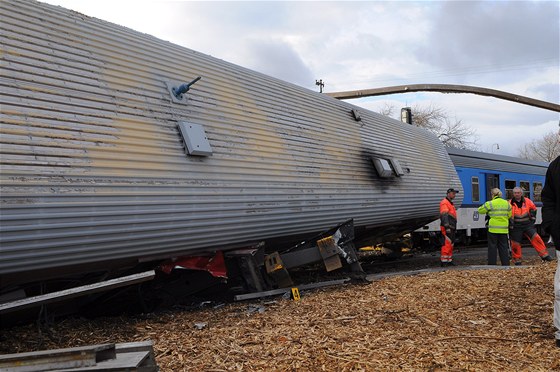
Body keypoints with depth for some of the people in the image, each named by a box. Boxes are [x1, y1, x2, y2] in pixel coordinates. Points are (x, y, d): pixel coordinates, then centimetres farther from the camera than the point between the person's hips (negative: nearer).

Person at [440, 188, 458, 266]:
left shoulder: (450, 203, 23)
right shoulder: (444, 203, -10)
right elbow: (444, 216, -21)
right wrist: (447, 226, -28)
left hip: (451, 228, 11)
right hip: (447, 228, -11)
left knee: (450, 244, 14)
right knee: (447, 244, -12)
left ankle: (449, 260, 20)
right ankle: (444, 261, -12)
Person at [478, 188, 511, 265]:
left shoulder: (490, 204, -10)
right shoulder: (506, 203, 6)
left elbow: (480, 210, 0)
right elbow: (509, 215, 13)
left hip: (493, 229, -4)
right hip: (504, 229, 4)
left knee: (492, 247, 3)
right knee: (503, 247, 11)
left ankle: (492, 264, 5)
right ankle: (506, 263, 12)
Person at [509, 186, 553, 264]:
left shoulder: (527, 201, 0)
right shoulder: (510, 204, -6)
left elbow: (533, 209, 18)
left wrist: (533, 219, 14)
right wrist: (510, 225, -3)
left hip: (527, 225, 2)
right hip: (516, 227, -2)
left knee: (536, 237, -10)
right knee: (515, 243, 1)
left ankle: (544, 255, -3)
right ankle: (517, 260, 16)